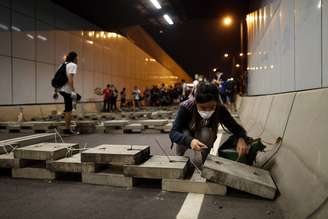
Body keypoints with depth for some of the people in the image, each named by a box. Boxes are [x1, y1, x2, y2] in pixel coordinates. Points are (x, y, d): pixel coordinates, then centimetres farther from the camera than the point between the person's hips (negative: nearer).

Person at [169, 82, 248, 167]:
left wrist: (241, 139, -45)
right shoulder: (186, 107, -34)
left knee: (206, 133, -30)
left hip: (204, 140, 0)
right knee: (184, 133, -31)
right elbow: (173, 133, -39)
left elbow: (236, 127, -22)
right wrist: (189, 141, -58)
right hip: (188, 139, 0)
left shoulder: (220, 109, -29)